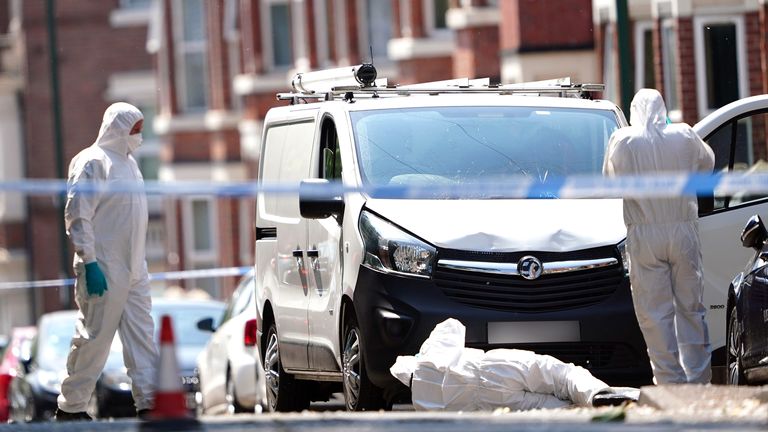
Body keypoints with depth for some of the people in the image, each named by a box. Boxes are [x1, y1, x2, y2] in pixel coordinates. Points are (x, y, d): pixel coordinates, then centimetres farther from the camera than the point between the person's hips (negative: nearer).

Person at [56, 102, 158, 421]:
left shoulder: (127, 161, 16)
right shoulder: (93, 162, -12)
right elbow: (77, 216, -17)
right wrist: (90, 263, -21)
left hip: (133, 269, 9)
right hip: (105, 271, -9)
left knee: (141, 335, 5)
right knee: (94, 338, -4)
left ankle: (148, 402, 5)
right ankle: (70, 406, 3)